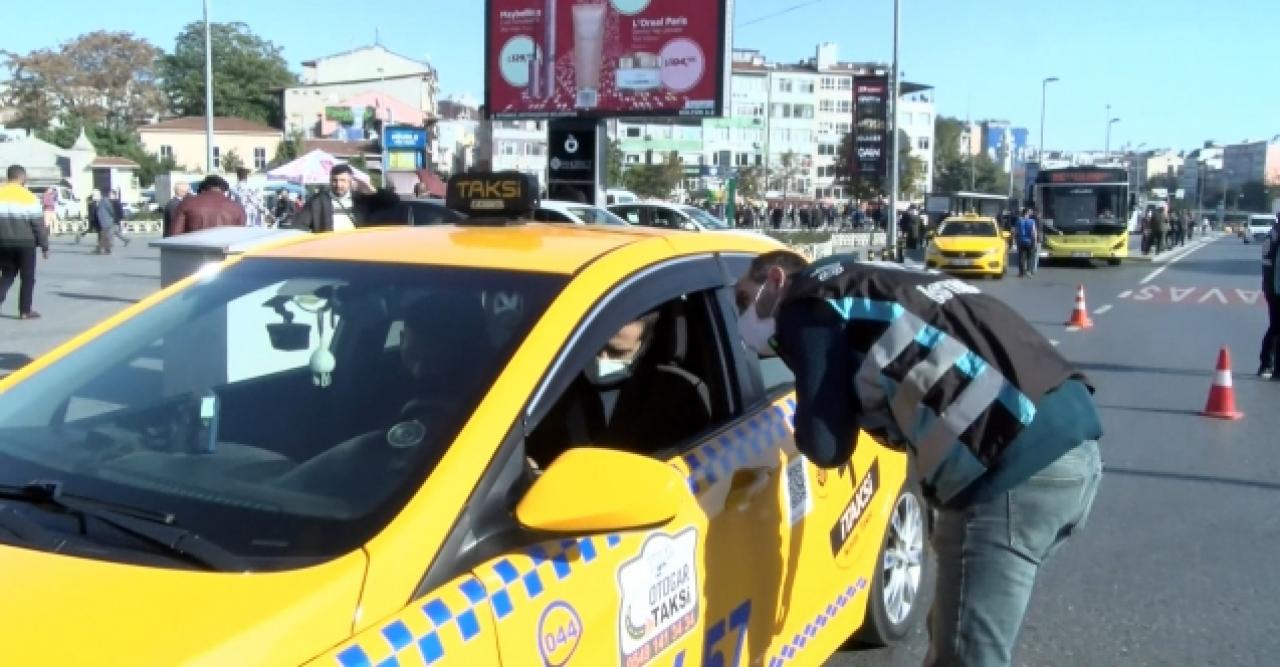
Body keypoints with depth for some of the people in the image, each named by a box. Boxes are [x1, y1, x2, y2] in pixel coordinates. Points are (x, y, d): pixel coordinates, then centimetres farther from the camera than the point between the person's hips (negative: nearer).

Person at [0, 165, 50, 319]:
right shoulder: (29, 197, -9)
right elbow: (38, 224, -7)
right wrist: (44, 245, 0)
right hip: (25, 243, -4)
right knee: (27, 278, 7)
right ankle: (25, 311, 7)